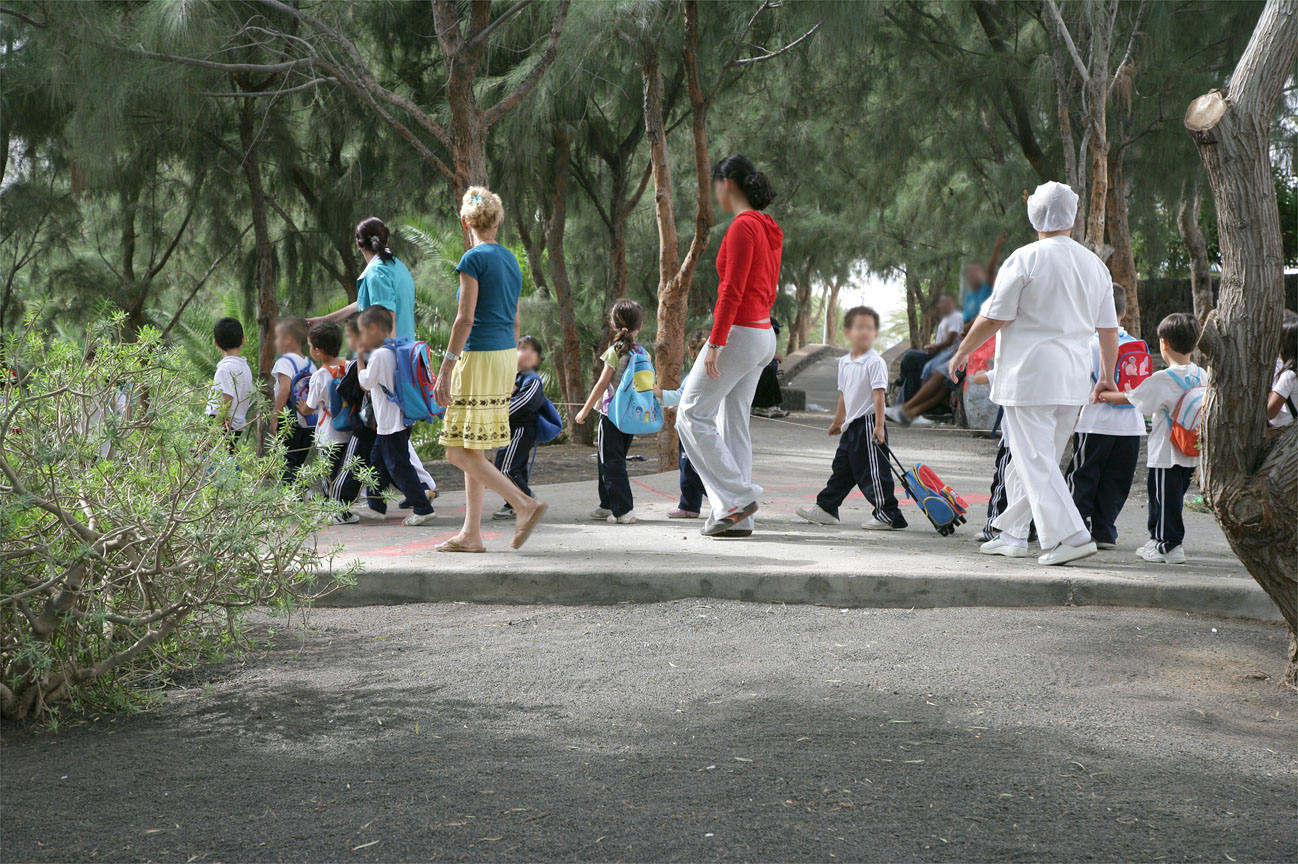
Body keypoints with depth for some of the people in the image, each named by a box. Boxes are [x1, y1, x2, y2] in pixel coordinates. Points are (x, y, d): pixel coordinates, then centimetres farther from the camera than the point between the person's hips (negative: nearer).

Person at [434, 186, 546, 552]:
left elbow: (465, 319, -17)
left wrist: (446, 369, -15)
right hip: (506, 354, 9)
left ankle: (524, 504, -15)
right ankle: (471, 534, 12)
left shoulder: (474, 258, -11)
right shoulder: (510, 260, 13)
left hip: (480, 356, -9)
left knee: (461, 453, -6)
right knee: (473, 452, 12)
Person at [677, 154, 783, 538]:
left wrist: (715, 343, -20)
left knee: (692, 415, -1)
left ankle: (738, 496, -6)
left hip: (738, 332, -9)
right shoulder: (768, 230, 14)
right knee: (733, 423, 11)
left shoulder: (743, 227, -15)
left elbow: (732, 291, -20)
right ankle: (736, 518, 10)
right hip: (762, 334, 9)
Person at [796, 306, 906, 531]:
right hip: (852, 424, 8)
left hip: (869, 423, -8)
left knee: (873, 471, -7)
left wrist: (879, 425, -23)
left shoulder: (875, 362, -12)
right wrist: (838, 420, 28)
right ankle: (826, 508, 28)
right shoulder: (844, 362, 11)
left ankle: (889, 515, -2)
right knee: (842, 468, 17)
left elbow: (879, 394, -18)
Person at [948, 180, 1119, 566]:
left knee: (1036, 460, -6)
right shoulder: (1094, 264, 9)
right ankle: (1012, 534, 21)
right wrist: (1107, 377, 23)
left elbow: (994, 318, -10)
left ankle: (1070, 535, -15)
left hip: (1030, 376, -7)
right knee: (1032, 459, 15)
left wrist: (962, 351, 4)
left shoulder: (1025, 259, -10)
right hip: (1073, 381, 7)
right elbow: (1109, 328, 13)